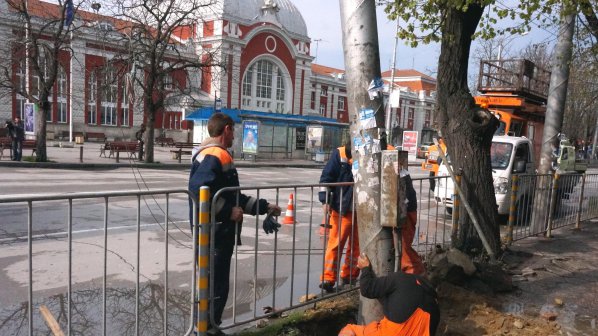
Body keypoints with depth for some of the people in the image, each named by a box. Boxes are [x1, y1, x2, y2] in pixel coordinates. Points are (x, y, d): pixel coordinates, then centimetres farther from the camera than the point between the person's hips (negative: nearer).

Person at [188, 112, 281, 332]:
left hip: (219, 231, 11)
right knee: (215, 286, -2)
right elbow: (200, 190, -30)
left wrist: (264, 207, 19)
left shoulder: (218, 155, 18)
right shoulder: (214, 156, -15)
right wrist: (229, 212, -21)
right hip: (214, 232, -11)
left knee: (214, 284, 19)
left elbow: (234, 197, 21)